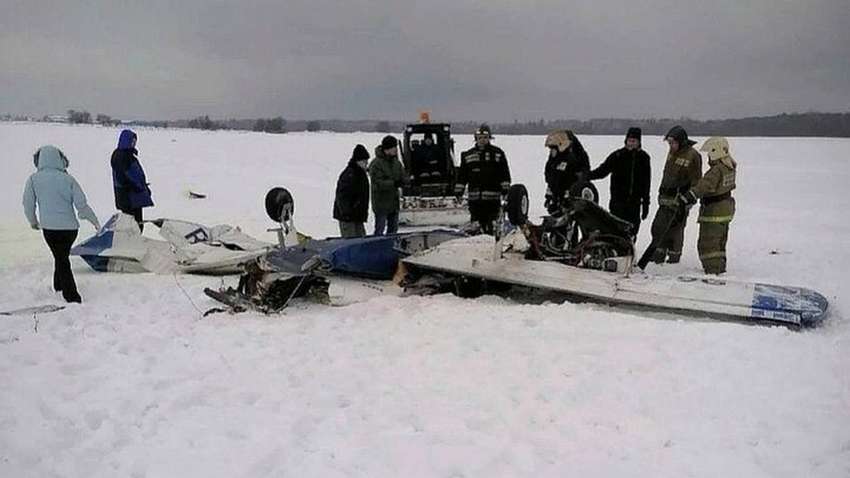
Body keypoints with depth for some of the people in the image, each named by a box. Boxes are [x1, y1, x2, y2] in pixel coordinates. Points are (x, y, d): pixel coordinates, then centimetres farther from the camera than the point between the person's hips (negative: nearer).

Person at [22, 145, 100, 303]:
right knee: (62, 256, 22)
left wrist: (33, 222, 19)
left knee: (61, 260, 10)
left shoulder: (34, 179, -5)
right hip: (70, 226, 0)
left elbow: (28, 204, 0)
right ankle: (59, 285, 38)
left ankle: (72, 295, 6)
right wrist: (94, 221, 8)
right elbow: (81, 204, -6)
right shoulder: (67, 179, -7)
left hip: (49, 227, 0)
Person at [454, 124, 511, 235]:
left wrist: (505, 190, -4)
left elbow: (505, 173, 3)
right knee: (477, 223, 4)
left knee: (492, 224, -5)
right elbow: (462, 175, 14)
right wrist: (458, 192, 10)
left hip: (493, 196, -2)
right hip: (474, 196, 2)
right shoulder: (468, 155, 12)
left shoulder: (498, 153, 5)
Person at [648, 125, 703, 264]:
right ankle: (658, 256, 20)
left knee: (674, 229, -2)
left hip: (680, 201, -8)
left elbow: (695, 181, -12)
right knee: (658, 227, 9)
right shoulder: (672, 153, 11)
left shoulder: (692, 156, -13)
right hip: (666, 199, 8)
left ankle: (674, 258, 11)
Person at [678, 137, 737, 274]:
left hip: (714, 211, -10)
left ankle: (712, 270, -2)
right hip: (726, 209, 10)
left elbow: (704, 185, -37)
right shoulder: (729, 167, 6)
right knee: (720, 242, 22)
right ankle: (720, 267, 34)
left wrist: (689, 196, -45)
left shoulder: (716, 170, -24)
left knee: (707, 243, -3)